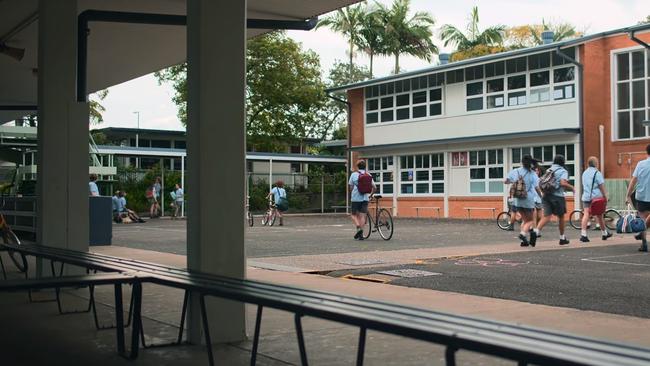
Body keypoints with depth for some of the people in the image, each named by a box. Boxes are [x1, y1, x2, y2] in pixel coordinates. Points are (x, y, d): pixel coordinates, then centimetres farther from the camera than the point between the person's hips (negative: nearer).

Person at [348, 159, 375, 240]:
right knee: (362, 216, 5)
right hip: (365, 198, 2)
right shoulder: (368, 175, 5)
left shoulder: (354, 174, -2)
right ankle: (361, 233, -2)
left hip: (355, 198, -2)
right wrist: (370, 195, 19)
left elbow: (351, 187, -1)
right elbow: (374, 187, 3)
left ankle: (358, 228, -15)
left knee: (354, 214, 10)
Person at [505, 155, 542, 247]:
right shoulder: (532, 173, -8)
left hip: (517, 200, 4)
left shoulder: (515, 171, 0)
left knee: (525, 219, 18)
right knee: (530, 220, 10)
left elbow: (506, 181, 4)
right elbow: (536, 188, -12)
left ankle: (525, 240, 8)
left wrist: (513, 182, 25)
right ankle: (523, 233, -17)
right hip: (528, 200, -4)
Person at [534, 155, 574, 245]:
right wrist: (571, 187, -2)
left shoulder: (548, 170, 17)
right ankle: (562, 238, 24)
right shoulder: (563, 171, -4)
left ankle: (536, 231, -28)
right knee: (561, 217, 13)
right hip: (557, 196, -5)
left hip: (546, 195, 5)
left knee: (546, 216, -3)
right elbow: (563, 183, -19)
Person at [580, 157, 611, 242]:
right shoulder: (597, 173, -7)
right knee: (599, 216, 10)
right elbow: (601, 186, -10)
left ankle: (583, 234, -20)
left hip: (586, 197, 4)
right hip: (596, 197, -4)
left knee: (586, 215, -5)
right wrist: (605, 196, -6)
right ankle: (605, 233, 27)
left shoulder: (584, 173, 13)